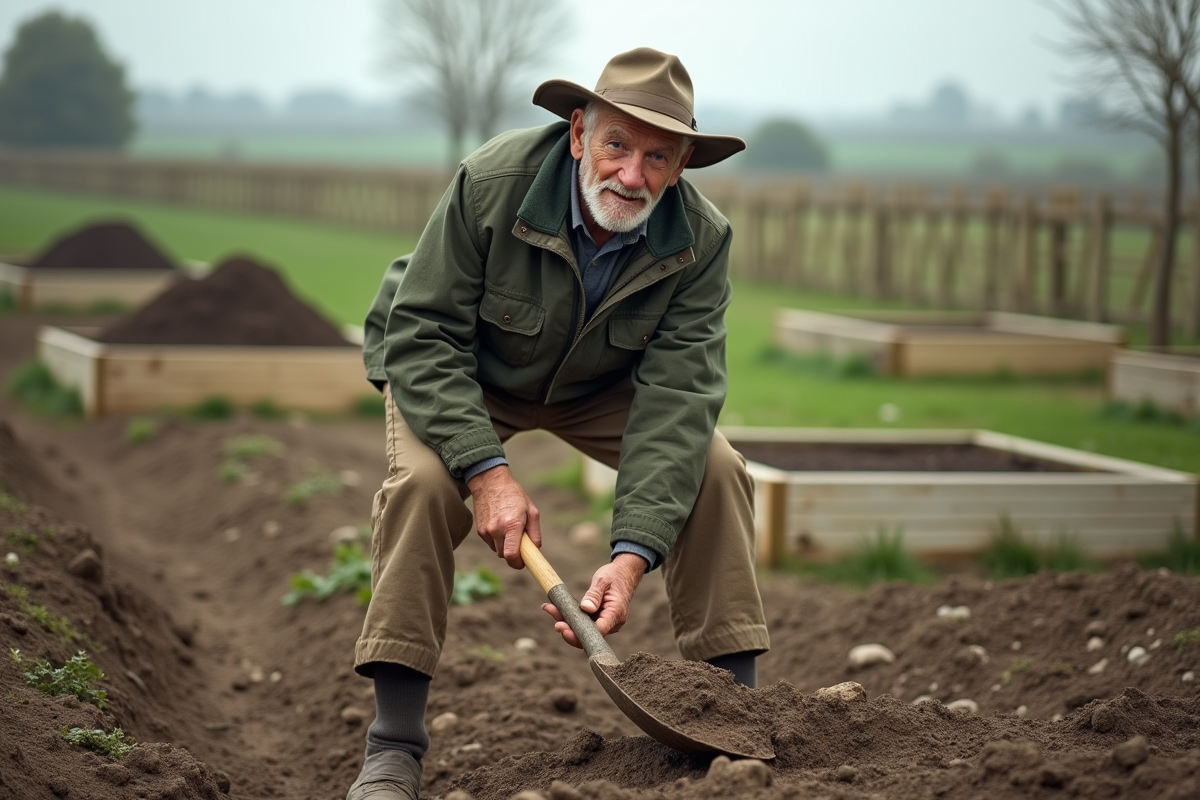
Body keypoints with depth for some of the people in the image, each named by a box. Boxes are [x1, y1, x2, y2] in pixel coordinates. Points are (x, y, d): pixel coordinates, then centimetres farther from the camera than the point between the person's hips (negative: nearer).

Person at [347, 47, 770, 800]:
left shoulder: (702, 241, -26)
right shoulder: (492, 182, -34)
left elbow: (674, 398, -30)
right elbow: (421, 335, -29)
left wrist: (633, 554, -41)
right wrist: (487, 469, -40)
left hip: (600, 384, 3)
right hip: (463, 372, -2)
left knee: (713, 467, -18)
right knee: (424, 480, -30)